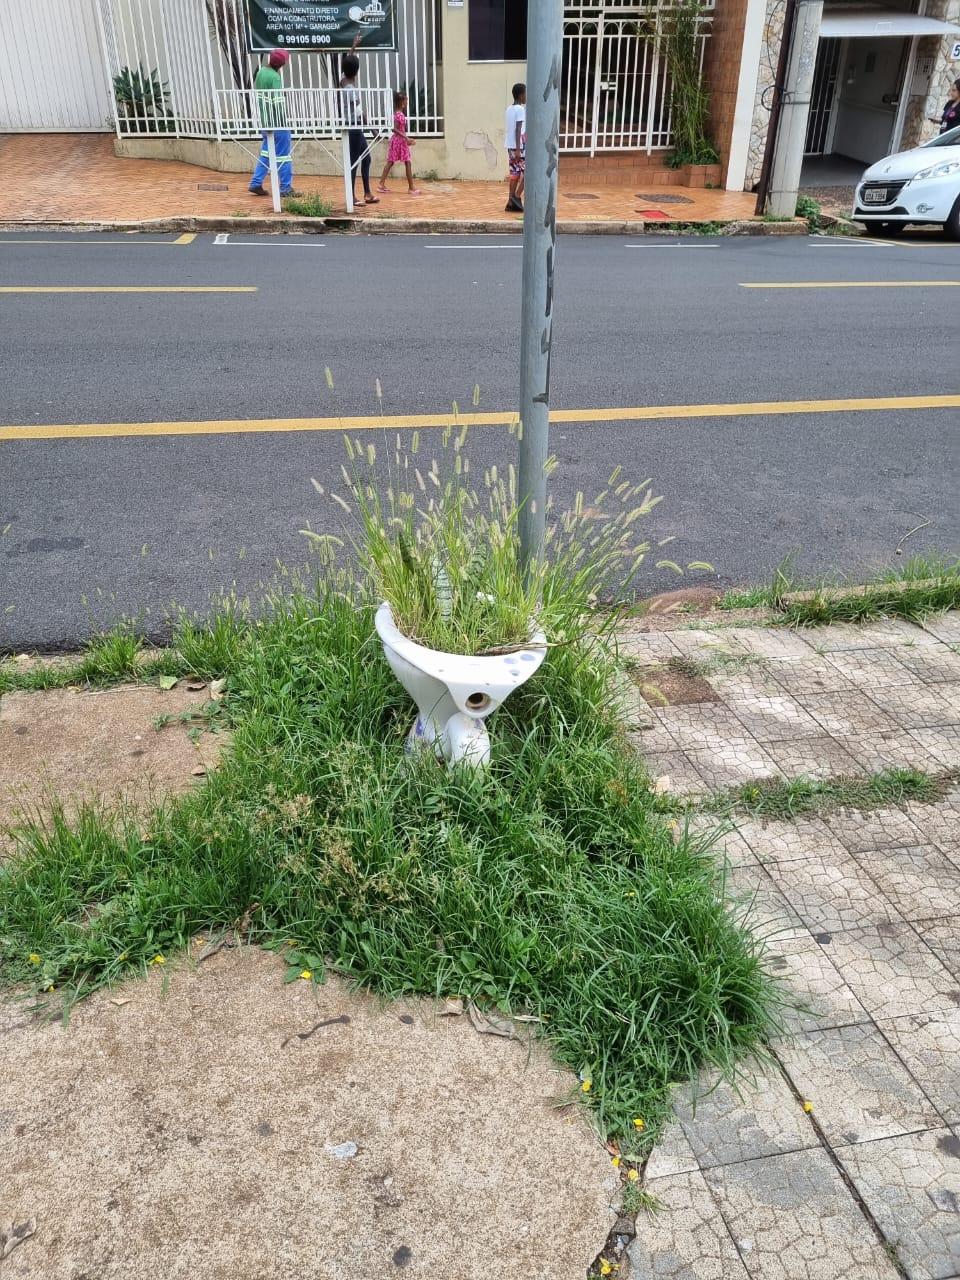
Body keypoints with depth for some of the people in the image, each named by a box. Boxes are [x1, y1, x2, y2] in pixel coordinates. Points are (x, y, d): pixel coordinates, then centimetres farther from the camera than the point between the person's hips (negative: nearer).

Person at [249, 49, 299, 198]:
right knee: (283, 153, -2)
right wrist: (284, 119, -11)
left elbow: (256, 95, 15)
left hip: (265, 120, 9)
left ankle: (256, 184, 12)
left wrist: (263, 113, 19)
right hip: (277, 121, -8)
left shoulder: (260, 73, 9)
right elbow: (278, 102, -21)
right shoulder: (275, 76, -17)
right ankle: (286, 188, 0)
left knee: (265, 152, 15)